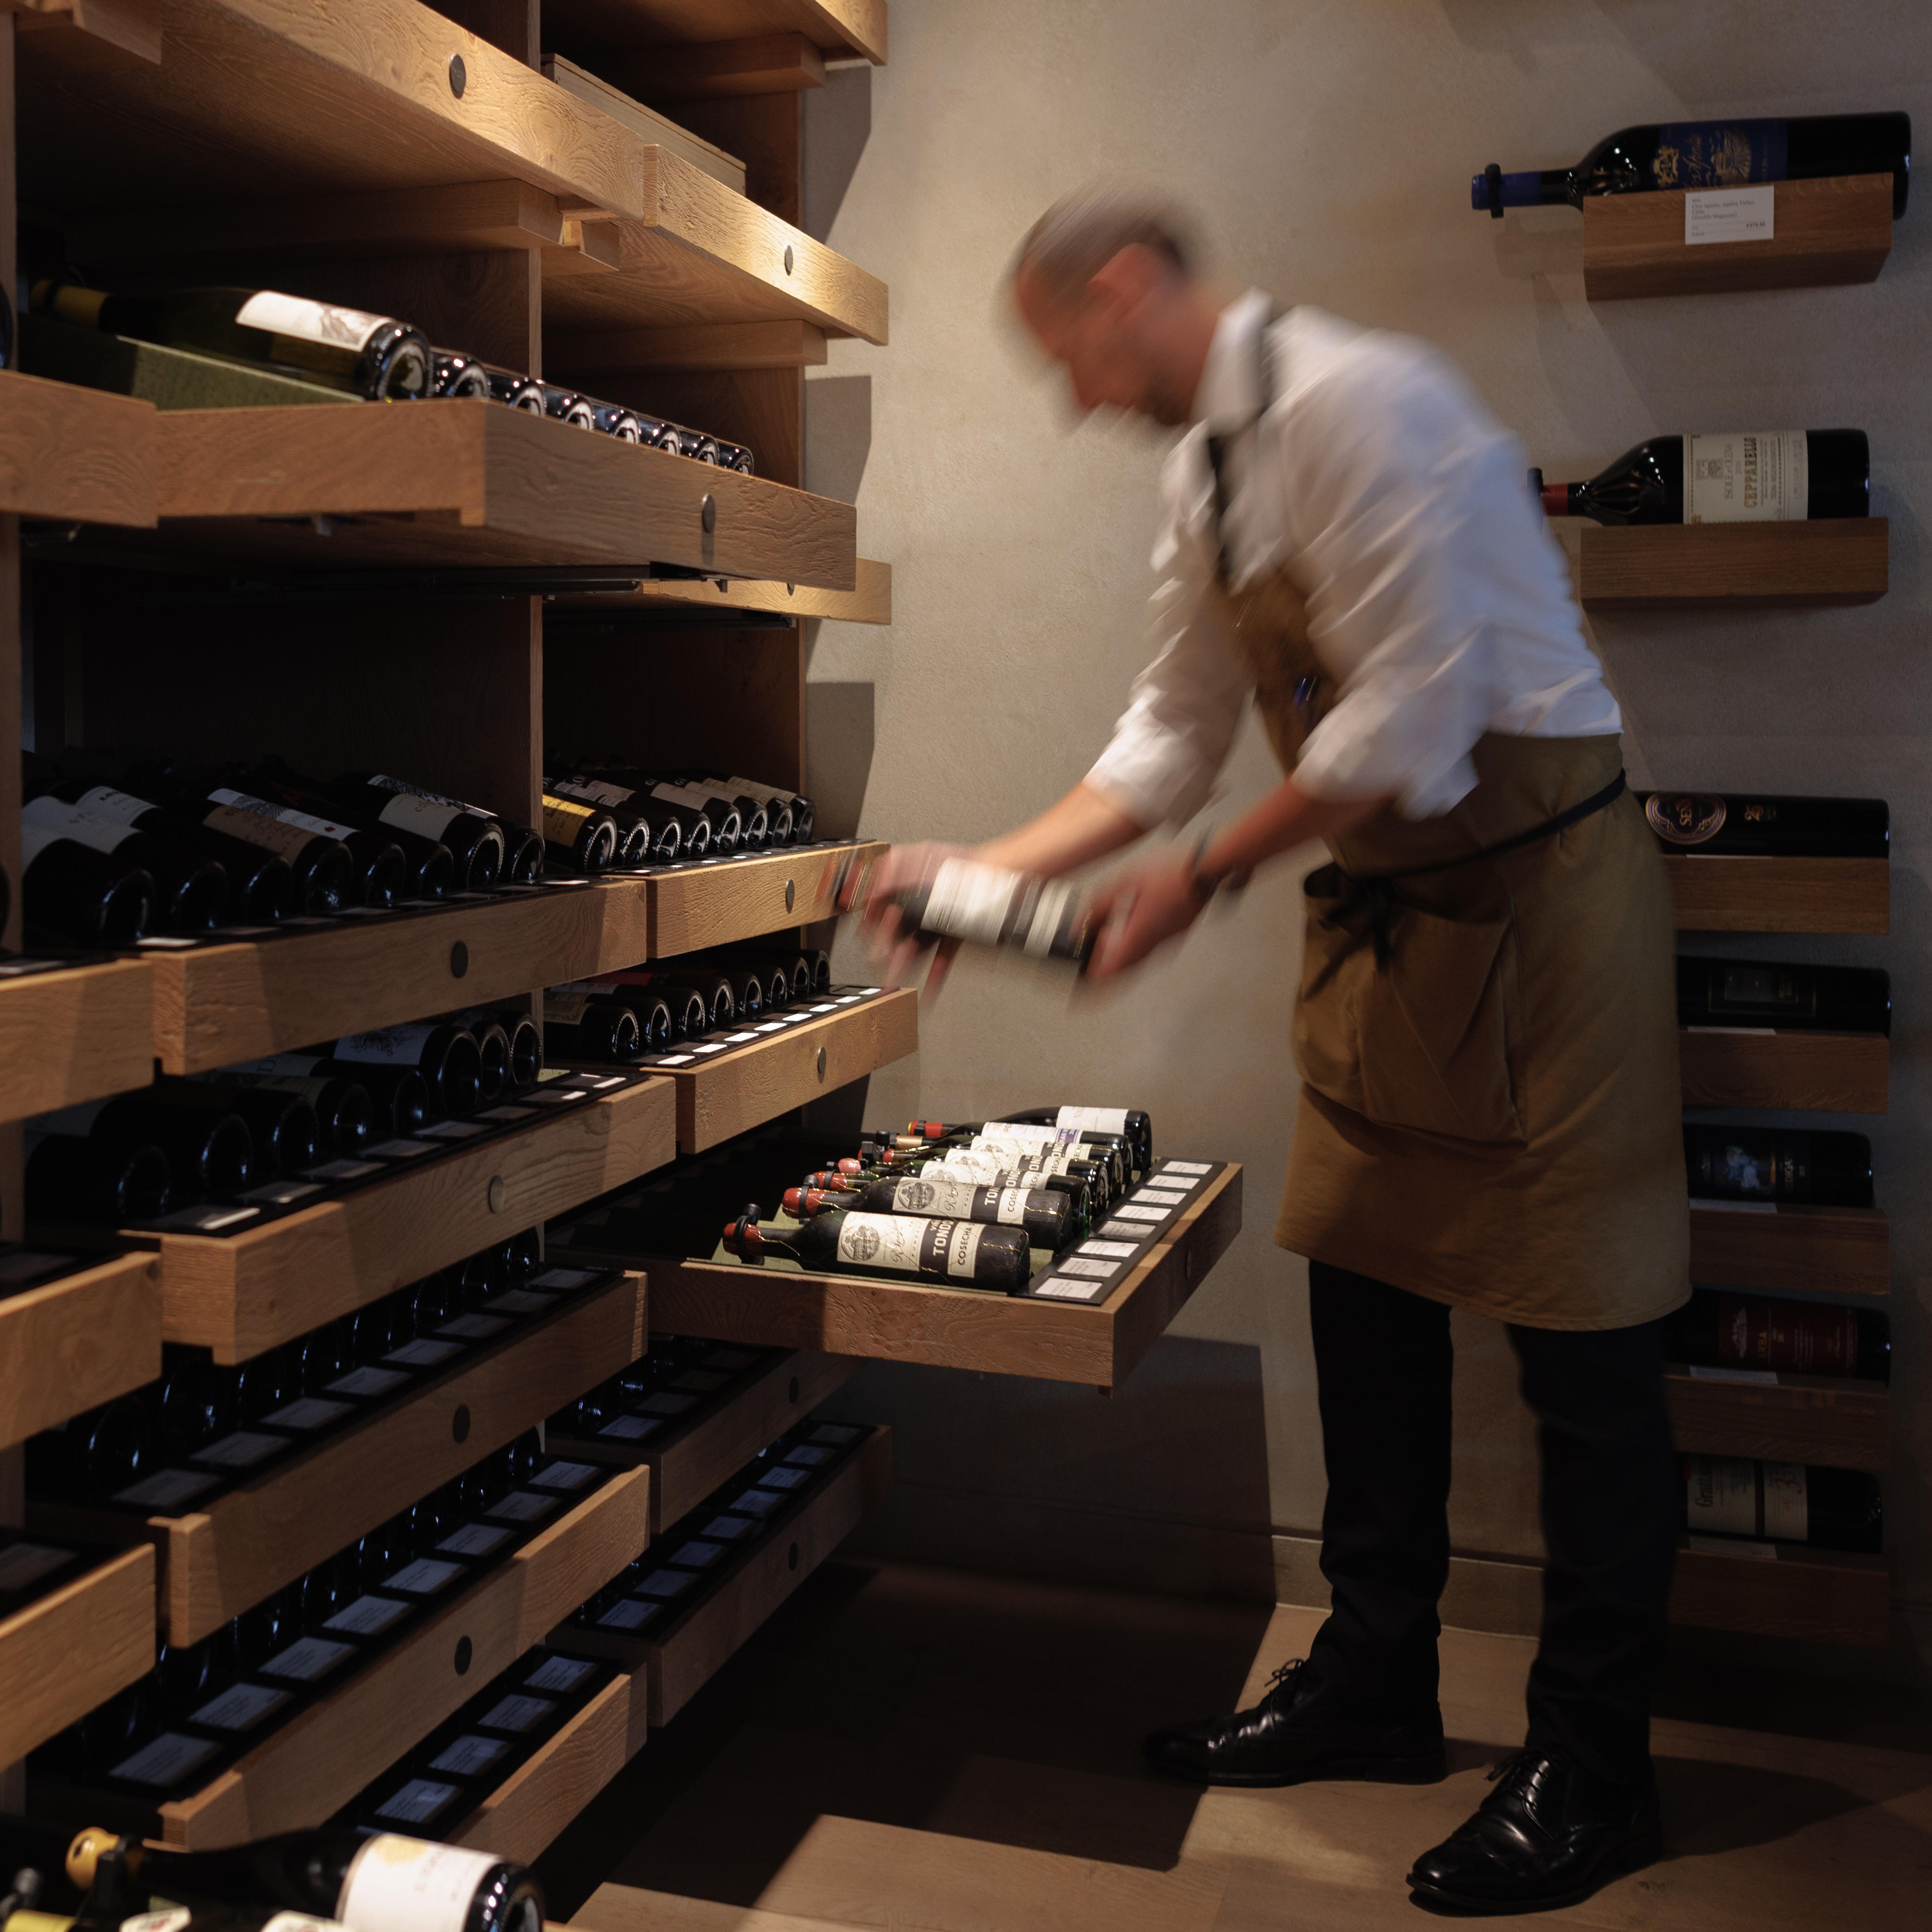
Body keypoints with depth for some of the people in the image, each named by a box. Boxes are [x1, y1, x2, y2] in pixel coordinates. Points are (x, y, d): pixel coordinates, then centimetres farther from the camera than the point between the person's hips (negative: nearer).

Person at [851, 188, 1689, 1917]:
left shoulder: (1353, 402, -18)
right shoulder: (1198, 470, 10)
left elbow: (1413, 715, -24)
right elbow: (1174, 733, 16)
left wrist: (1209, 875, -16)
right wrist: (986, 867, 8)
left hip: (1537, 894, -9)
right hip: (1383, 907, 9)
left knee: (1582, 1337, 0)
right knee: (1366, 1294, 13)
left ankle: (1590, 1773, 15)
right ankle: (1373, 1691, 29)